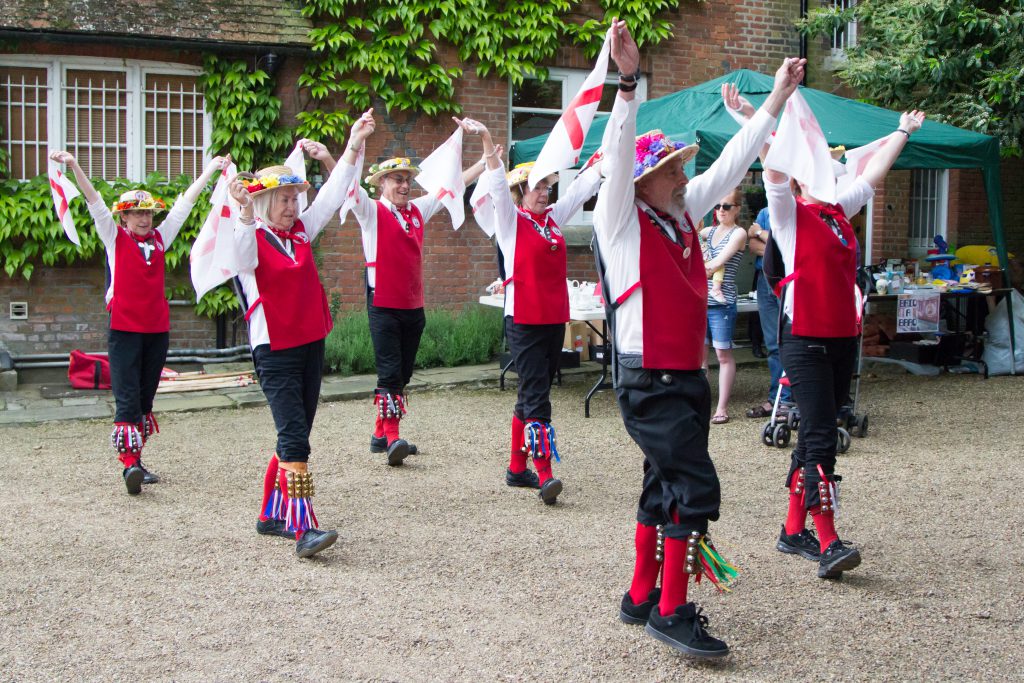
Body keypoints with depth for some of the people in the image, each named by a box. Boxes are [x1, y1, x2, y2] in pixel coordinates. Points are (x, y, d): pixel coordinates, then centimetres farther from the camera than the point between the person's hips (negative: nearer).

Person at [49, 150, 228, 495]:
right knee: (127, 399, -10)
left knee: (145, 398, 10)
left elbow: (186, 202, 17)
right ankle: (128, 463, -15)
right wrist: (74, 165, -16)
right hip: (124, 328, -4)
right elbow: (94, 201, -6)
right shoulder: (114, 237, 4)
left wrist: (211, 169, 22)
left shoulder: (159, 237, 12)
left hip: (157, 327, 4)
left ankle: (137, 462, 17)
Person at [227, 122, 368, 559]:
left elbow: (332, 196, 12)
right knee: (295, 440, -15)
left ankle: (271, 517, 25)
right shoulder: (251, 241, -9)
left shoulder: (300, 232, 11)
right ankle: (303, 529, -18)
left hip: (311, 346, 8)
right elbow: (242, 250, -33)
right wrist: (245, 213, -52)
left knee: (294, 438, 13)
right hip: (275, 353, -8)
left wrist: (353, 146, 7)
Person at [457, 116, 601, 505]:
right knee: (536, 396, -11)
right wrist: (486, 140, -30)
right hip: (523, 321, -7)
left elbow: (585, 184, 18)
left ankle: (517, 468, 21)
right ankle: (544, 474, -15)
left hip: (555, 319, 7)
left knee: (533, 394, 12)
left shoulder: (554, 217, 13)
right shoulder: (511, 220, -3)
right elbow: (497, 183, -17)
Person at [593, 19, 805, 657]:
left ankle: (642, 597, 26)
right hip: (649, 381, -8)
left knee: (665, 490, 14)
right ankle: (672, 611, -3)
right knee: (696, 485, -12)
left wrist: (778, 97, 17)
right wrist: (628, 81, -35)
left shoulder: (684, 215, 11)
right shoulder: (622, 220, -8)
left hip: (688, 377, 8)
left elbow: (734, 161, 16)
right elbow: (618, 155, -23)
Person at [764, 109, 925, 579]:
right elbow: (773, 166, -15)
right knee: (820, 439, -12)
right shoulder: (790, 214, -2)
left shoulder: (839, 212, 16)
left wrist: (903, 131, 37)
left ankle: (794, 531, 19)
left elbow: (874, 171, 27)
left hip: (844, 339, 7)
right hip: (806, 341, -7)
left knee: (814, 437, 11)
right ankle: (828, 544, -14)